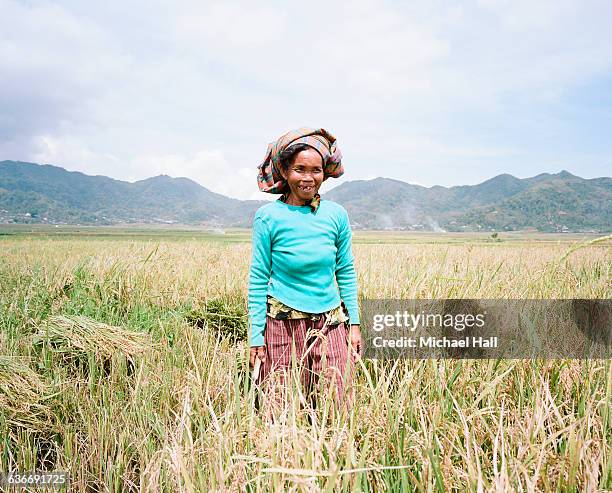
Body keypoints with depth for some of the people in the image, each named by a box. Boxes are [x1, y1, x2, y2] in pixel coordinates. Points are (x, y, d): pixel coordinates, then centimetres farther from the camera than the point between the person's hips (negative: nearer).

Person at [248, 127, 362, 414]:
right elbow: (258, 279, -4)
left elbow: (346, 272, 9)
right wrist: (256, 337, -5)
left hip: (330, 325, 2)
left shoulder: (336, 214, 1)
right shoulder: (268, 217, -7)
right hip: (283, 324, -2)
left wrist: (354, 323, 6)